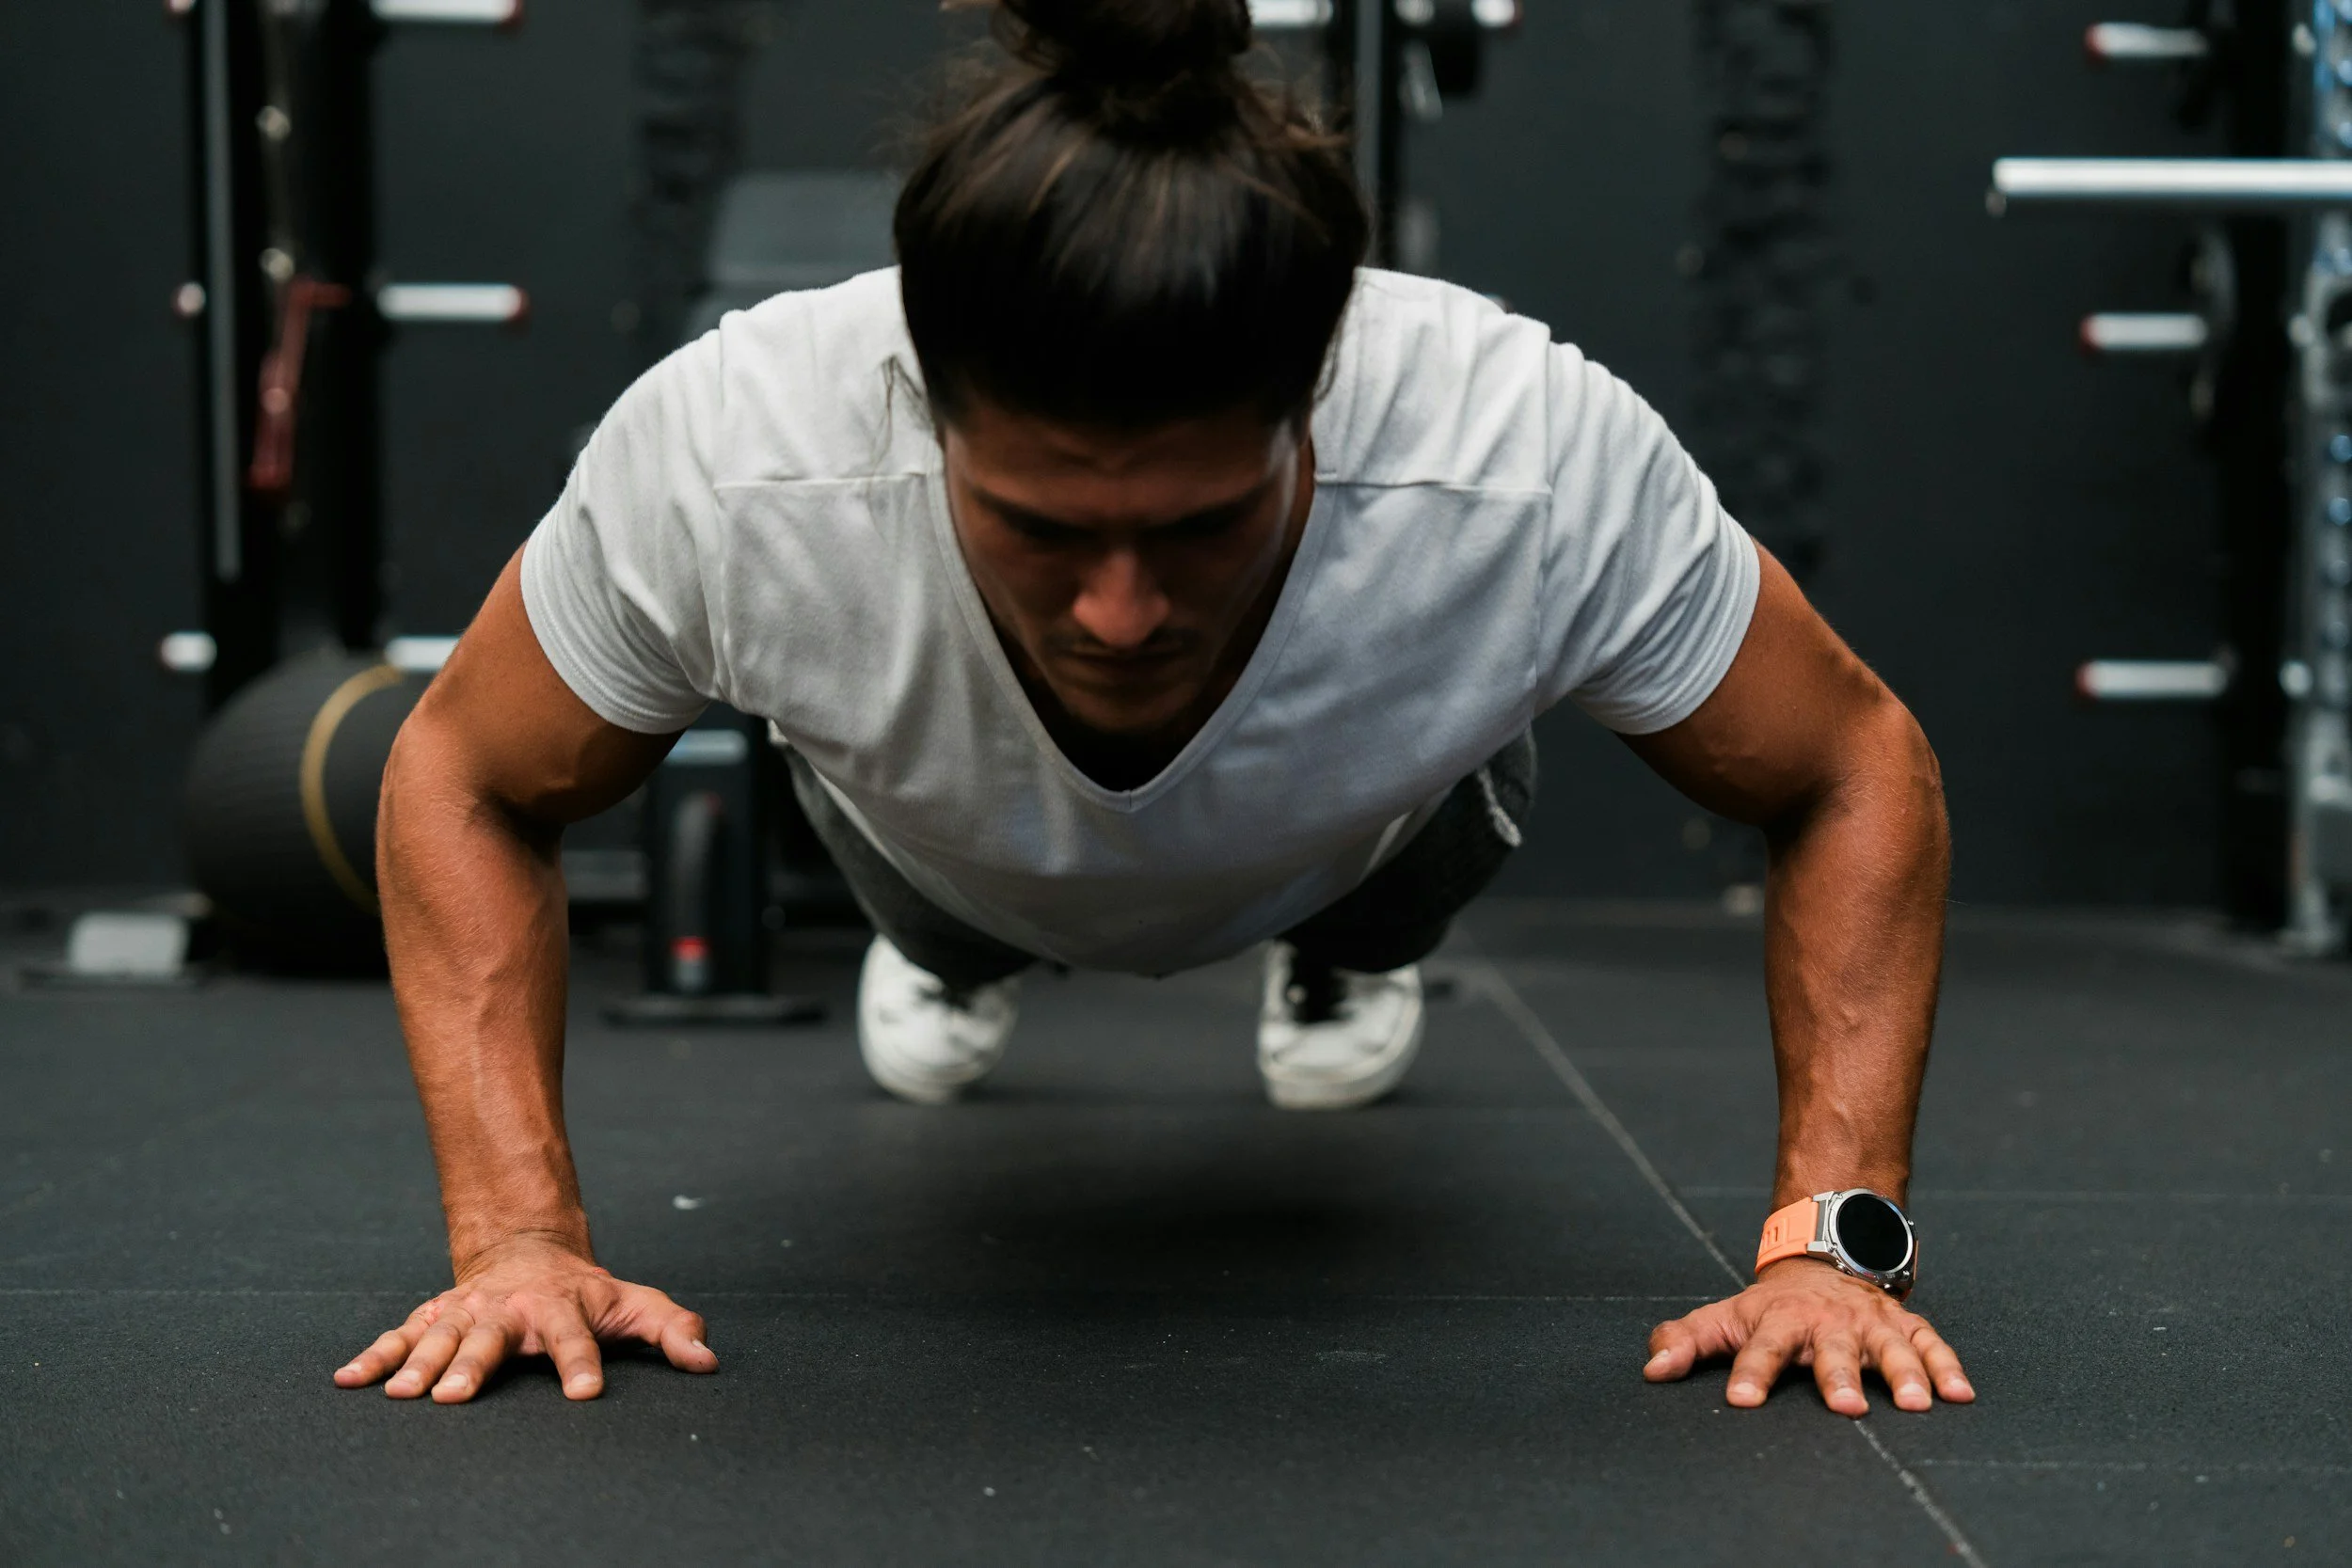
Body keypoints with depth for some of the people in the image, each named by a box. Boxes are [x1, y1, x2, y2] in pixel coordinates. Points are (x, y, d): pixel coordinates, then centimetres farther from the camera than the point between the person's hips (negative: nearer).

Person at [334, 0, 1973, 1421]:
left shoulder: (1537, 463, -47)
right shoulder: (724, 460, -46)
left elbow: (1855, 773, -28)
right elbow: (468, 786, -26)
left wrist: (1831, 1242, -38)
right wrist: (520, 1238, -37)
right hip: (942, 832, 1)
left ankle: (1342, 958, 52)